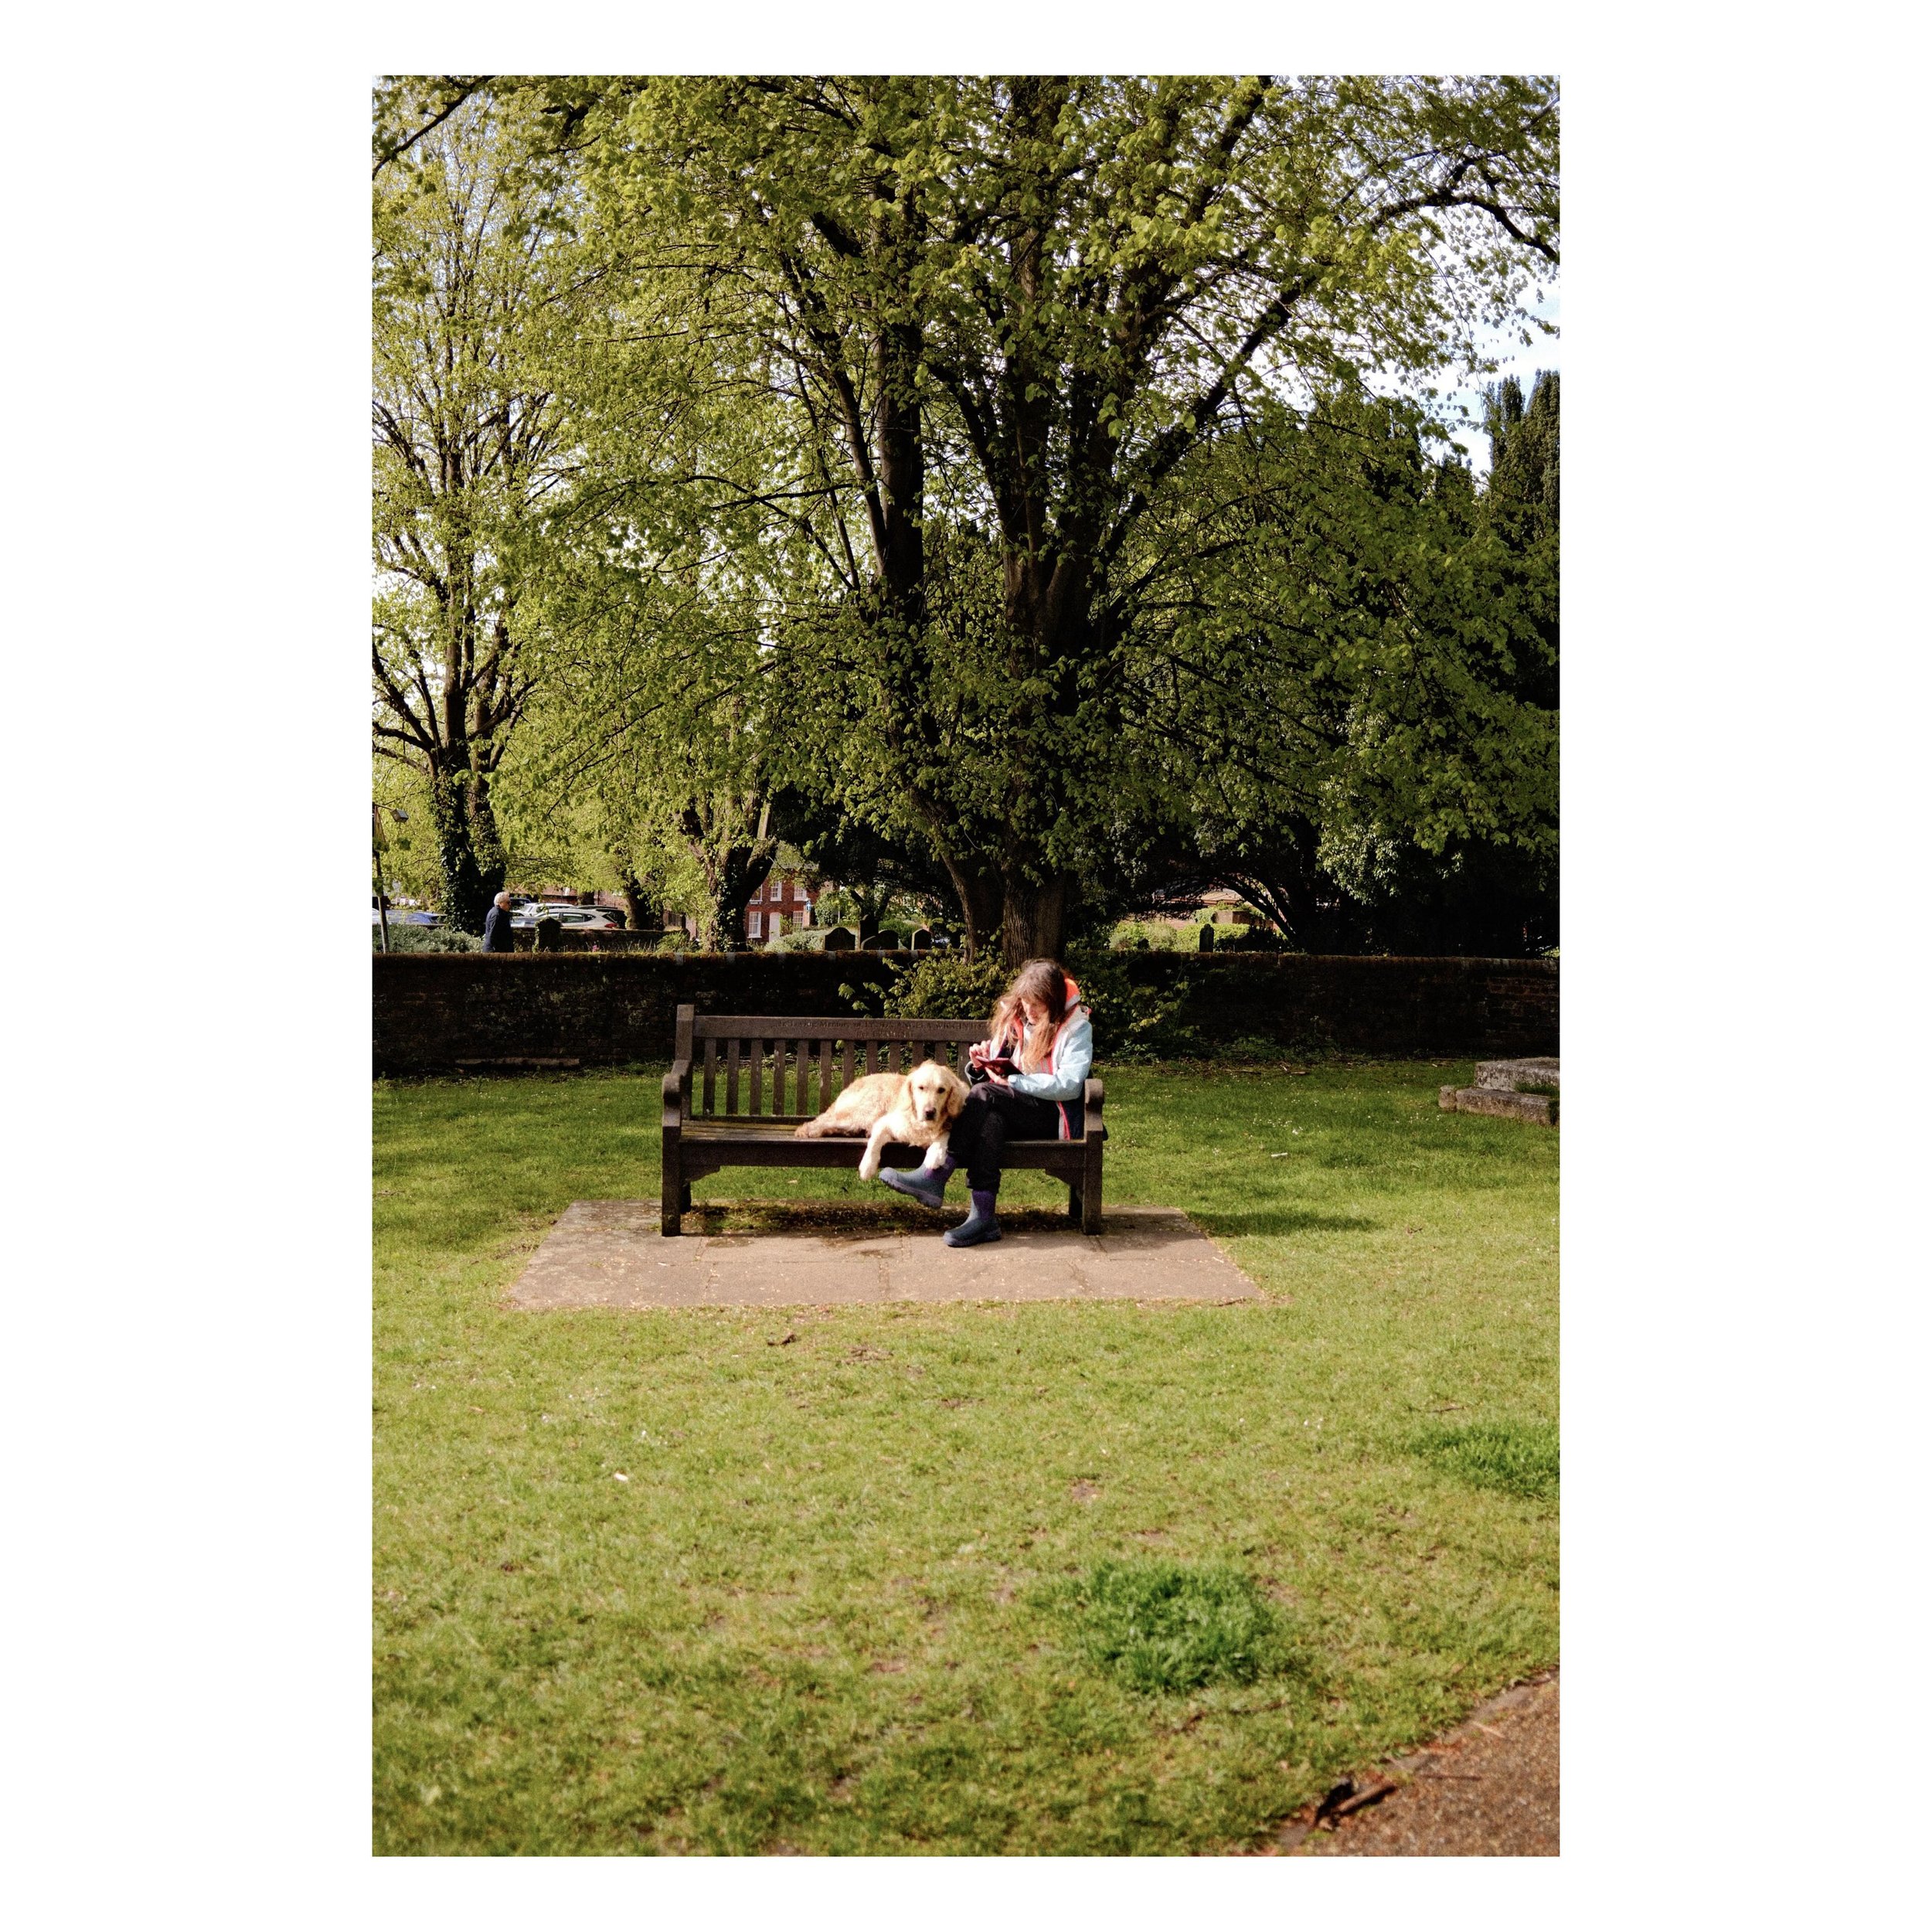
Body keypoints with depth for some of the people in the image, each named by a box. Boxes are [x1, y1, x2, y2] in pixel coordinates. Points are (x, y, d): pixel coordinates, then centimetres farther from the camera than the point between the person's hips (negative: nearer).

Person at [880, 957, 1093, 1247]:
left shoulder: (1077, 1027, -7)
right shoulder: (1014, 1017, 12)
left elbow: (1070, 1084, -18)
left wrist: (1014, 1081, -20)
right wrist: (986, 1059, -4)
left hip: (1056, 1117, -5)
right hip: (1019, 1113, 5)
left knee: (985, 1095, -29)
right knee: (991, 1120, -34)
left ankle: (934, 1176, -35)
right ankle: (983, 1217, -43)